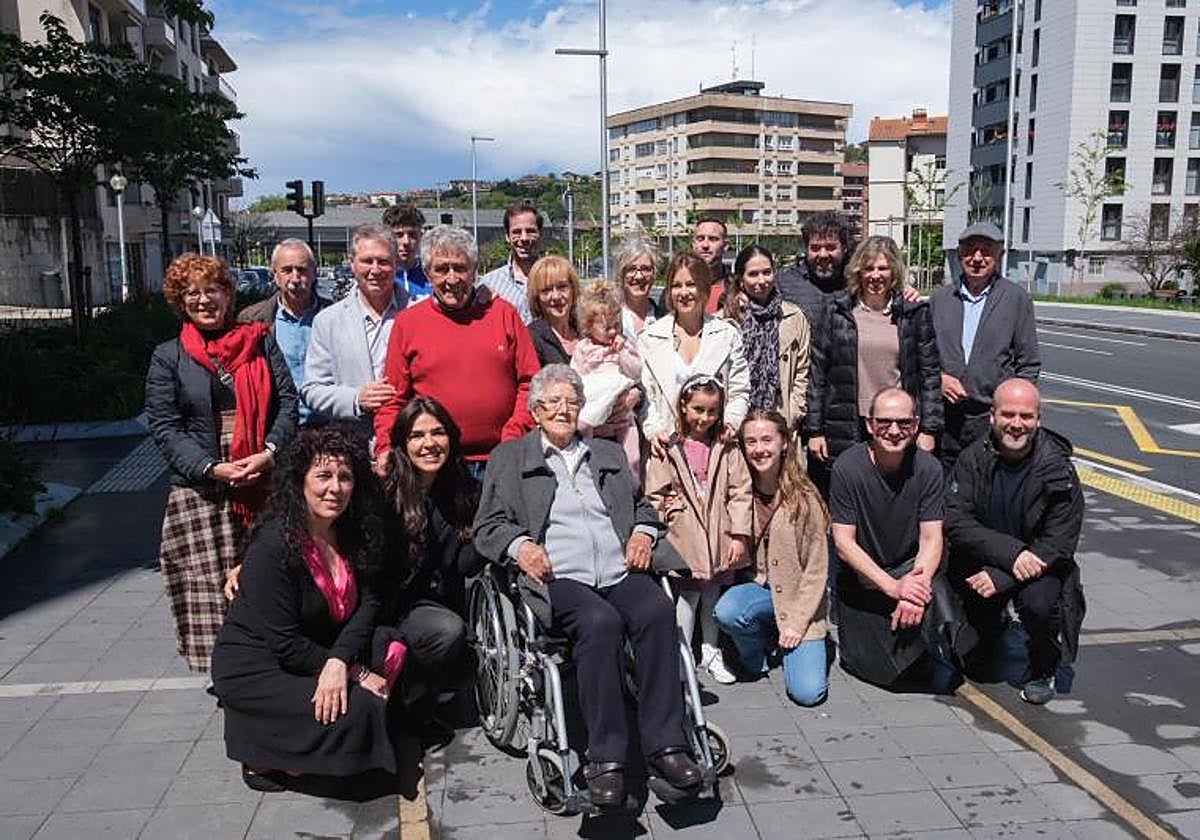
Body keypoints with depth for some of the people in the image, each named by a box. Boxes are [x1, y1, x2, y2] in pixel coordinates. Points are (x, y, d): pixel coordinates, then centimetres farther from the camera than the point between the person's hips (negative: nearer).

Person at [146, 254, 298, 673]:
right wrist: (211, 468, -12)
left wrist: (270, 452, -12)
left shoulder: (260, 342, 11)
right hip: (200, 492, 0)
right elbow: (164, 426, 2)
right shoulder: (168, 357, 9)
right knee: (211, 588, -3)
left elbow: (288, 401, 4)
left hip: (266, 484, 1)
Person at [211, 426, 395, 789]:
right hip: (254, 670, -7)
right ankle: (263, 760, 0)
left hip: (313, 656, 8)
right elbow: (285, 644, -23)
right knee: (355, 709, -24)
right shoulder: (271, 547, -24)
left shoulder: (352, 534, -2)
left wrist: (339, 661, -26)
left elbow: (366, 602, -9)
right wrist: (357, 673, -19)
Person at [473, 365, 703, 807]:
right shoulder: (509, 457, 18)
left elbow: (642, 503, 31)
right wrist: (519, 545, -10)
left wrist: (643, 531, 8)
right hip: (558, 577, -3)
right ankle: (604, 758, -28)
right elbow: (488, 526, 11)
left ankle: (665, 743, -25)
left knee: (657, 611, -30)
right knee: (600, 622, -35)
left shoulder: (609, 453, 29)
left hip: (621, 571, 3)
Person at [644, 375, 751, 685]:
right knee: (686, 596, 2)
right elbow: (654, 496, 0)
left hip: (719, 539, 3)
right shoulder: (667, 450, -3)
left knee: (713, 597, 16)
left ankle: (711, 652, 31)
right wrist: (669, 510, -14)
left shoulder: (727, 450, 2)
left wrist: (740, 536, -6)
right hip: (684, 540, -2)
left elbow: (740, 494, -1)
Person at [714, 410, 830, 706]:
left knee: (807, 692, -16)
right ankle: (755, 658, 1)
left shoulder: (804, 497, -10)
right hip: (756, 586, 2)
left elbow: (816, 569, -7)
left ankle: (789, 638, 17)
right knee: (725, 612, -33)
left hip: (799, 596, -2)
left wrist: (797, 623, -12)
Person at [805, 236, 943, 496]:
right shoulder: (837, 310, 5)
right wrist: (814, 430, 0)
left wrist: (929, 430, -1)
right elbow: (817, 372, 4)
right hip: (845, 432, 0)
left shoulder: (914, 313, 7)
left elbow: (930, 373, 7)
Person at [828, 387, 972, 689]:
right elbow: (843, 543, -16)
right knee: (876, 667, -13)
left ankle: (941, 653, 0)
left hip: (912, 566, 2)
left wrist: (918, 582, -30)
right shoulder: (848, 467, -16)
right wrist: (893, 586, -27)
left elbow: (931, 539, -9)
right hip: (862, 577, -1)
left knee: (935, 593, -31)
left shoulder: (927, 467, -10)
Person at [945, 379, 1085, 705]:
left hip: (1038, 566, -3)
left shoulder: (1059, 471, -12)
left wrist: (1000, 578, -25)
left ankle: (1043, 670, 3)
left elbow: (1057, 546, -14)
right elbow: (955, 523, -15)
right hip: (980, 562, 3)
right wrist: (1010, 552, -28)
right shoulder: (973, 459, -8)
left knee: (1039, 604, -30)